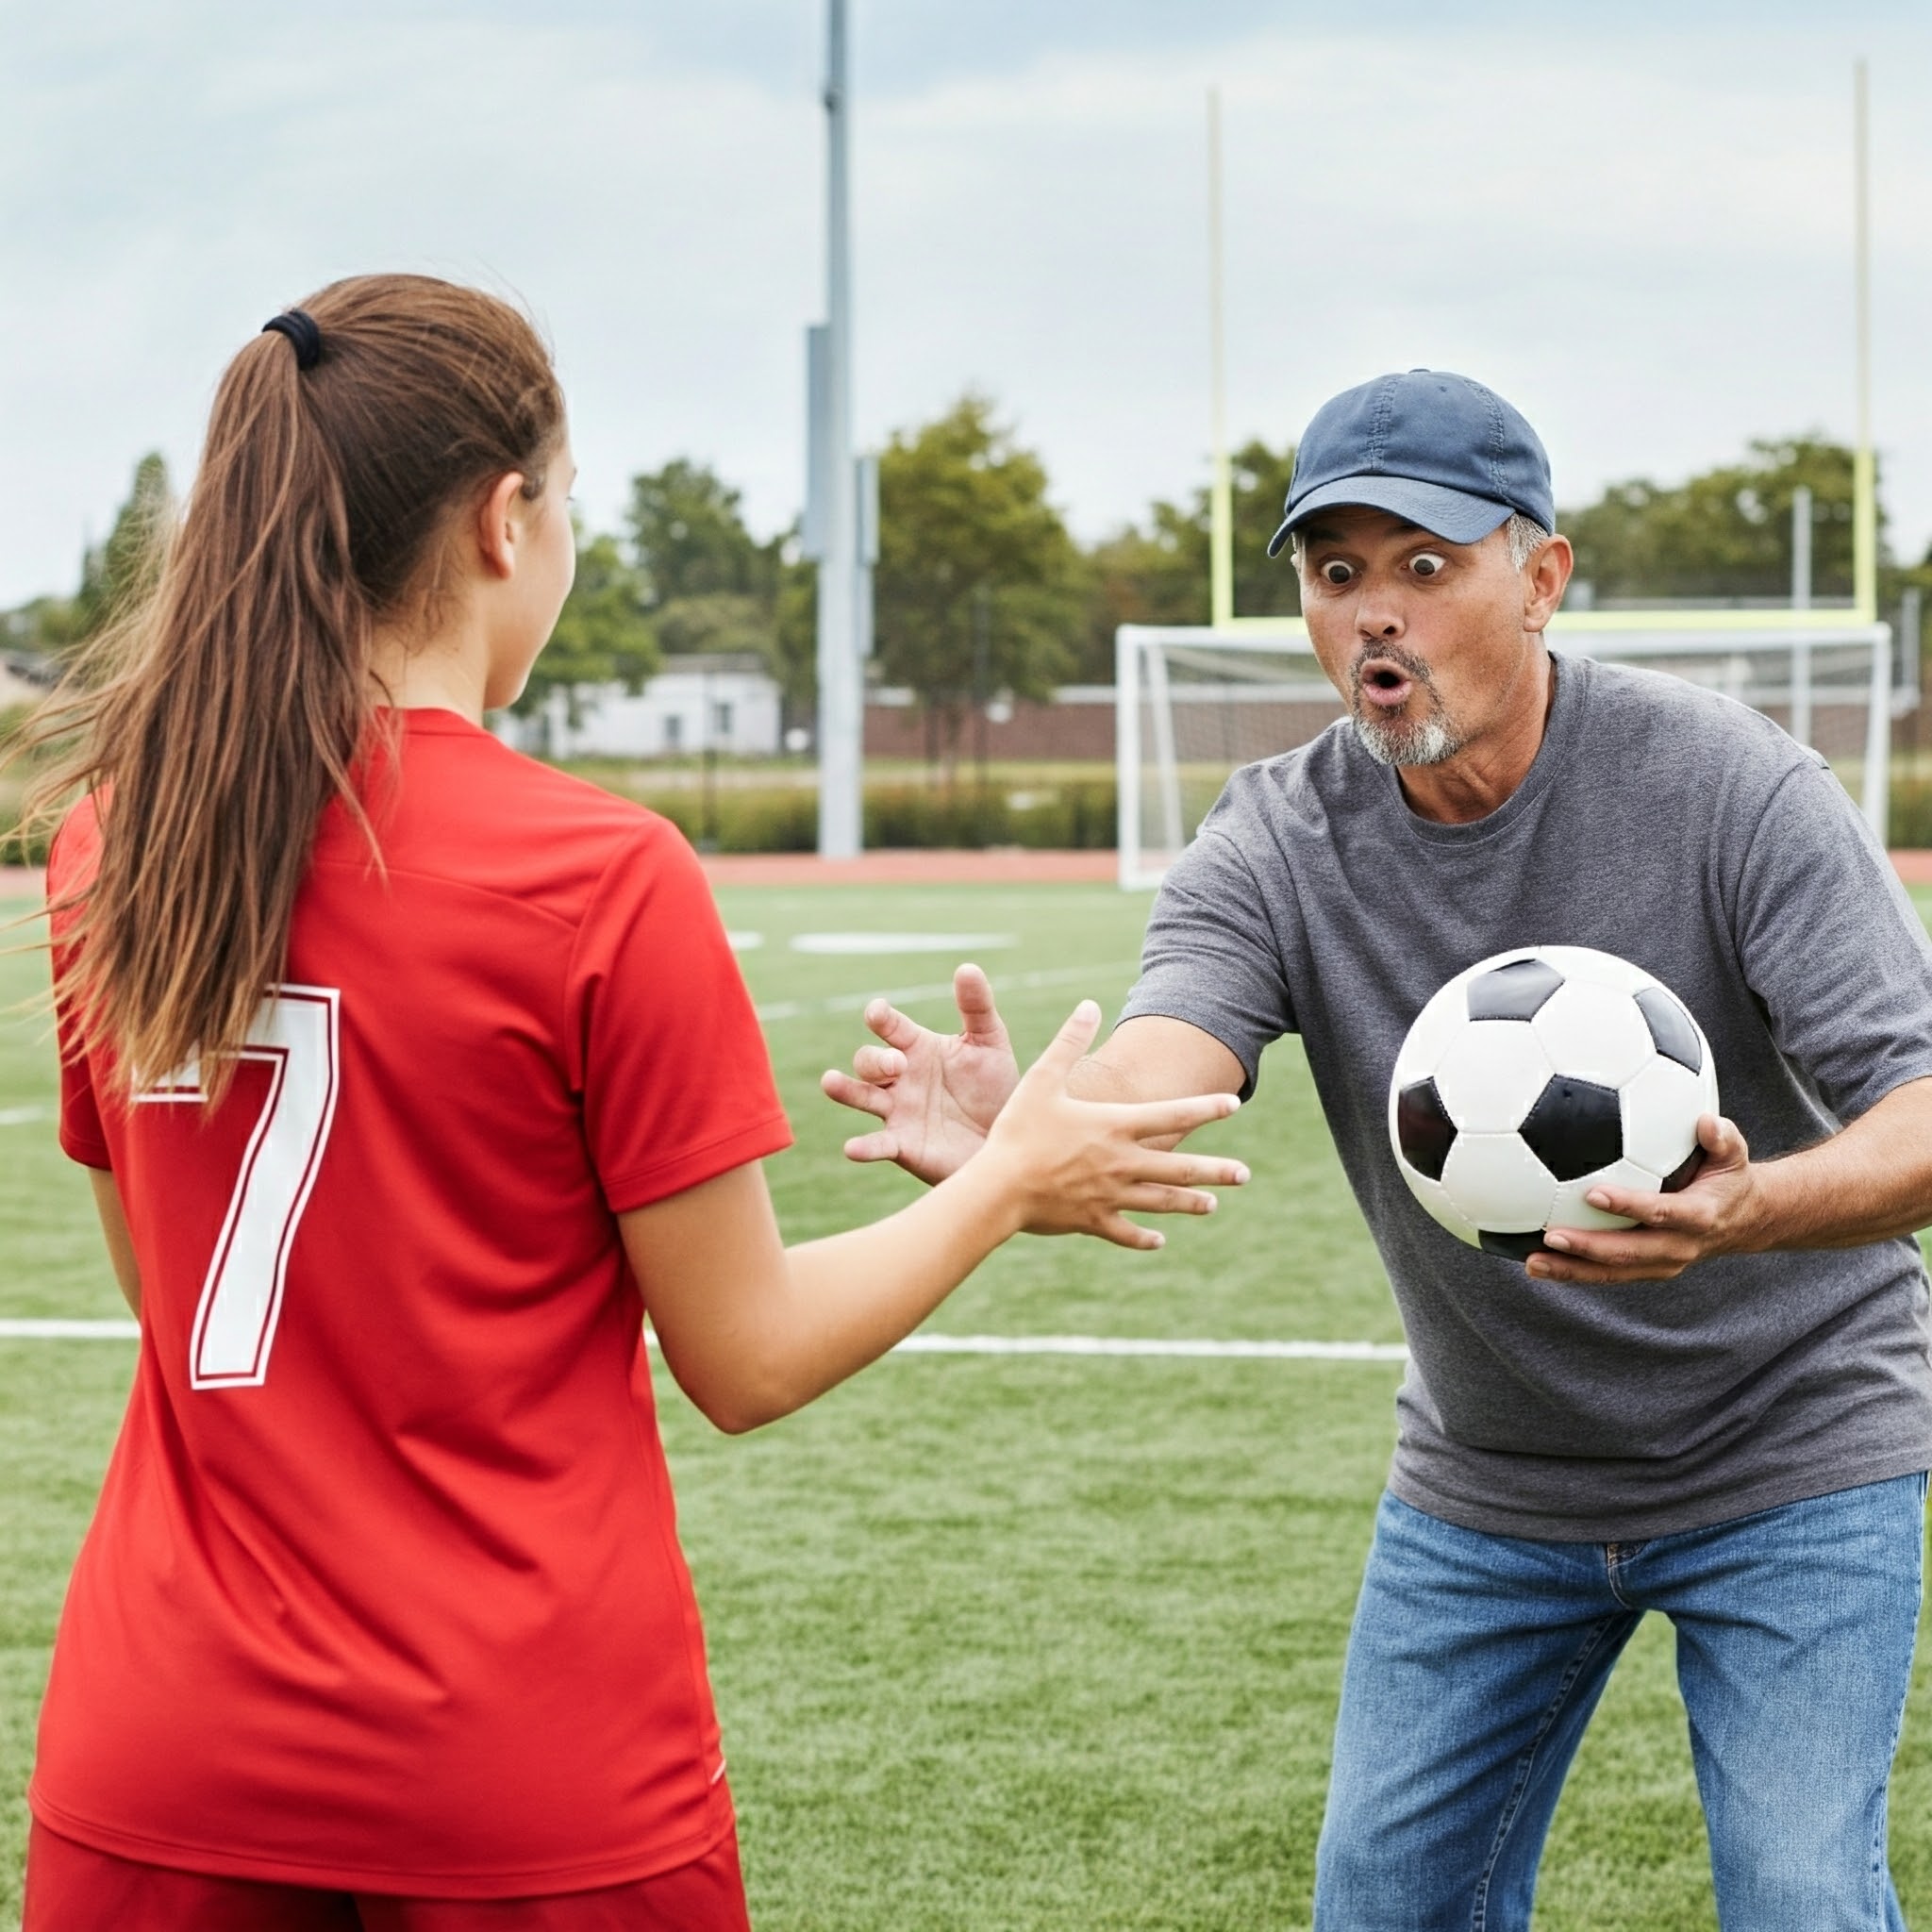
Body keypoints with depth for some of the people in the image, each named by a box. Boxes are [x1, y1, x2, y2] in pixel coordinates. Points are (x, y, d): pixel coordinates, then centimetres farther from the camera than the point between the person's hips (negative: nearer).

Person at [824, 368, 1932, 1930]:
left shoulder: (1730, 788, -22)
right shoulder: (1279, 845, -13)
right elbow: (1153, 1075, -32)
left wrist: (1743, 1212, -52)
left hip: (1790, 1451, -4)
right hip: (1488, 1479, 4)